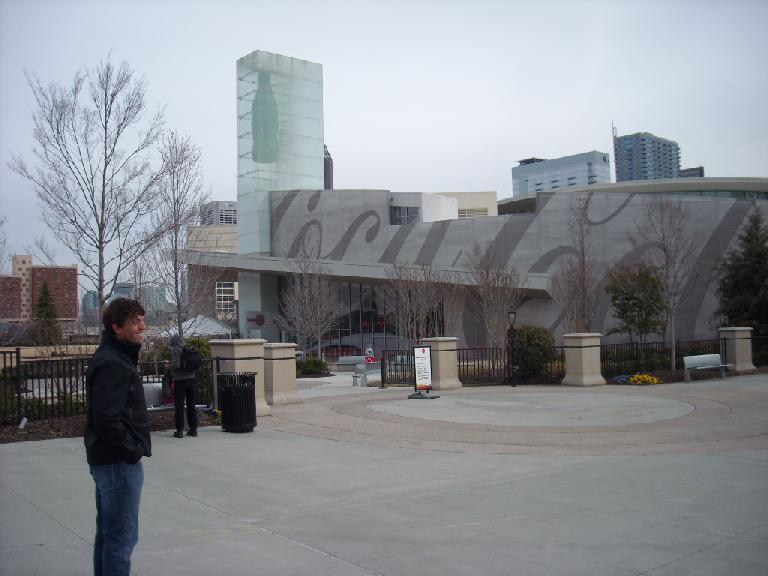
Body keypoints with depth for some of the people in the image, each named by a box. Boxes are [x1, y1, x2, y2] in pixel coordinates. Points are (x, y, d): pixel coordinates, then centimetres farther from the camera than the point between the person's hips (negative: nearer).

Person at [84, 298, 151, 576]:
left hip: (106, 460, 10)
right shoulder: (112, 364, -19)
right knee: (122, 537, -3)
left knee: (108, 533, 19)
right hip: (119, 462, -10)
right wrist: (132, 450, -16)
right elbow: (107, 420, -26)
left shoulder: (117, 357, 12)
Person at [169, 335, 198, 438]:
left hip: (179, 380, -5)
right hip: (191, 378, 6)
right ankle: (193, 429, 16)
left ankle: (180, 430, 2)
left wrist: (169, 367, -1)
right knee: (191, 405, 13)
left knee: (179, 406, 1)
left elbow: (176, 365, -20)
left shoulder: (175, 351, -10)